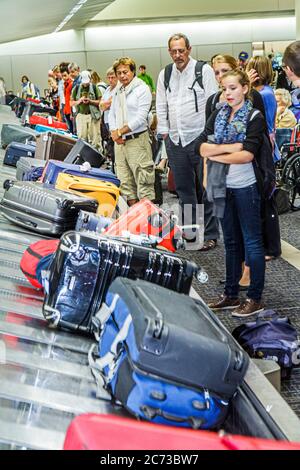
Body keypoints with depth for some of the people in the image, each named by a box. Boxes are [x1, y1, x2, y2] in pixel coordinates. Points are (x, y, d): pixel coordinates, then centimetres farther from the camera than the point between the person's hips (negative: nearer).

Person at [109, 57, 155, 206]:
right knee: (126, 182, 10)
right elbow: (112, 114, 19)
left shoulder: (142, 89, -5)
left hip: (137, 139, -7)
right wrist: (114, 132, -1)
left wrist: (120, 132, -10)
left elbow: (141, 117, -13)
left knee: (143, 181, -9)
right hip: (120, 142, 7)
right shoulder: (118, 91, 18)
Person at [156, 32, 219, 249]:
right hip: (176, 140, 5)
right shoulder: (165, 75, 12)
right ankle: (190, 231, 22)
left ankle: (210, 234, 4)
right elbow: (161, 106, 18)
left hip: (200, 138, -5)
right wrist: (164, 131, 10)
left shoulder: (204, 70, -2)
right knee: (184, 190, 11)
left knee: (206, 188, -3)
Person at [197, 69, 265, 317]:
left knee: (252, 241, 1)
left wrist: (216, 154, -11)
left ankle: (255, 298, 8)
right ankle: (231, 294, 23)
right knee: (231, 242, 14)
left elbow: (247, 155, -19)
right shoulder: (218, 115, 9)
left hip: (245, 187, -6)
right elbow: (203, 147, -3)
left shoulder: (254, 118, -7)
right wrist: (231, 147, -15)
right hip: (223, 187, 6)